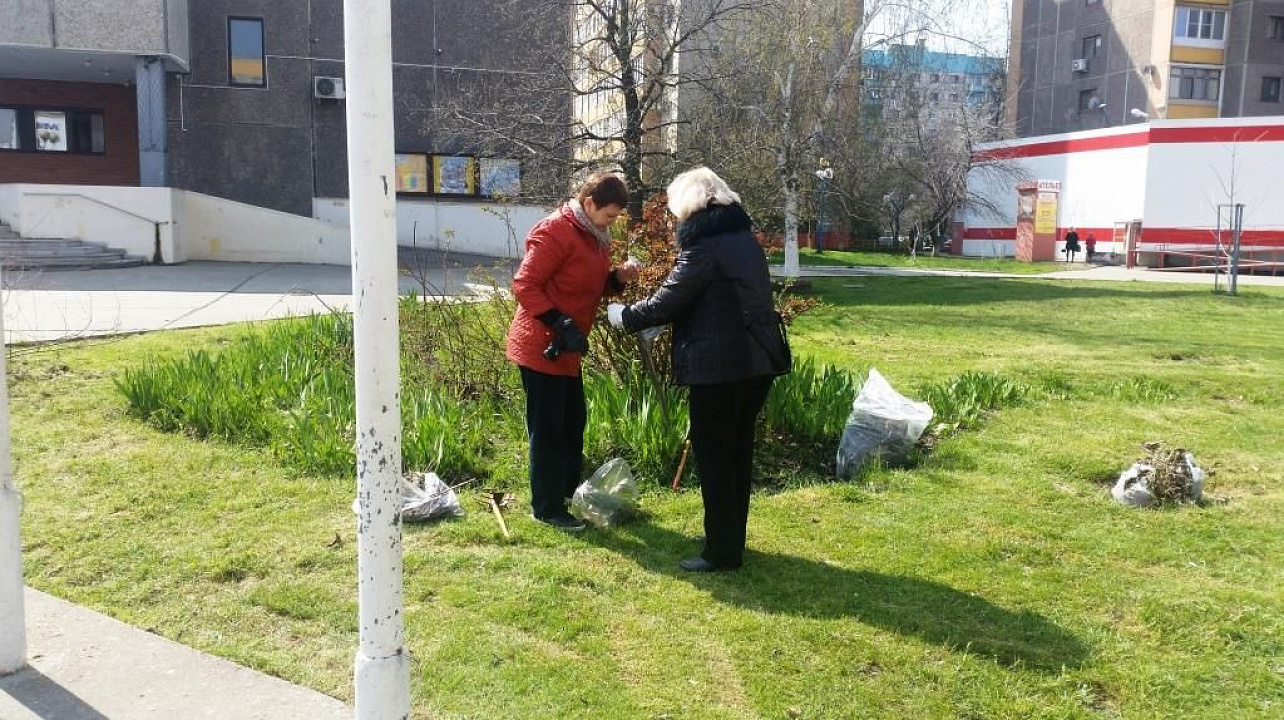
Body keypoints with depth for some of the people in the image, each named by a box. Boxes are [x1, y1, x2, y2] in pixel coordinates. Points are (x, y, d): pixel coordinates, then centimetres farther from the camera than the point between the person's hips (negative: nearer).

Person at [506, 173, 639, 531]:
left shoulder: (594, 236, 12)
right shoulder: (555, 231, -18)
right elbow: (525, 285, -22)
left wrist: (618, 277, -1)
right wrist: (561, 324, -28)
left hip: (567, 349, 10)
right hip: (541, 347, -10)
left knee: (573, 421, 18)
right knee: (547, 428, -2)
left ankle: (568, 491, 33)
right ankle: (547, 508, 9)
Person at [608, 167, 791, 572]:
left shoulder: (704, 244, -13)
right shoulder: (743, 237, 14)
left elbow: (666, 303, -13)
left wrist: (622, 315, 4)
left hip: (720, 366, -9)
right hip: (758, 361, 9)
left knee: (713, 455, 1)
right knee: (738, 451, 17)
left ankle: (722, 552, 7)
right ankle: (732, 540, 28)